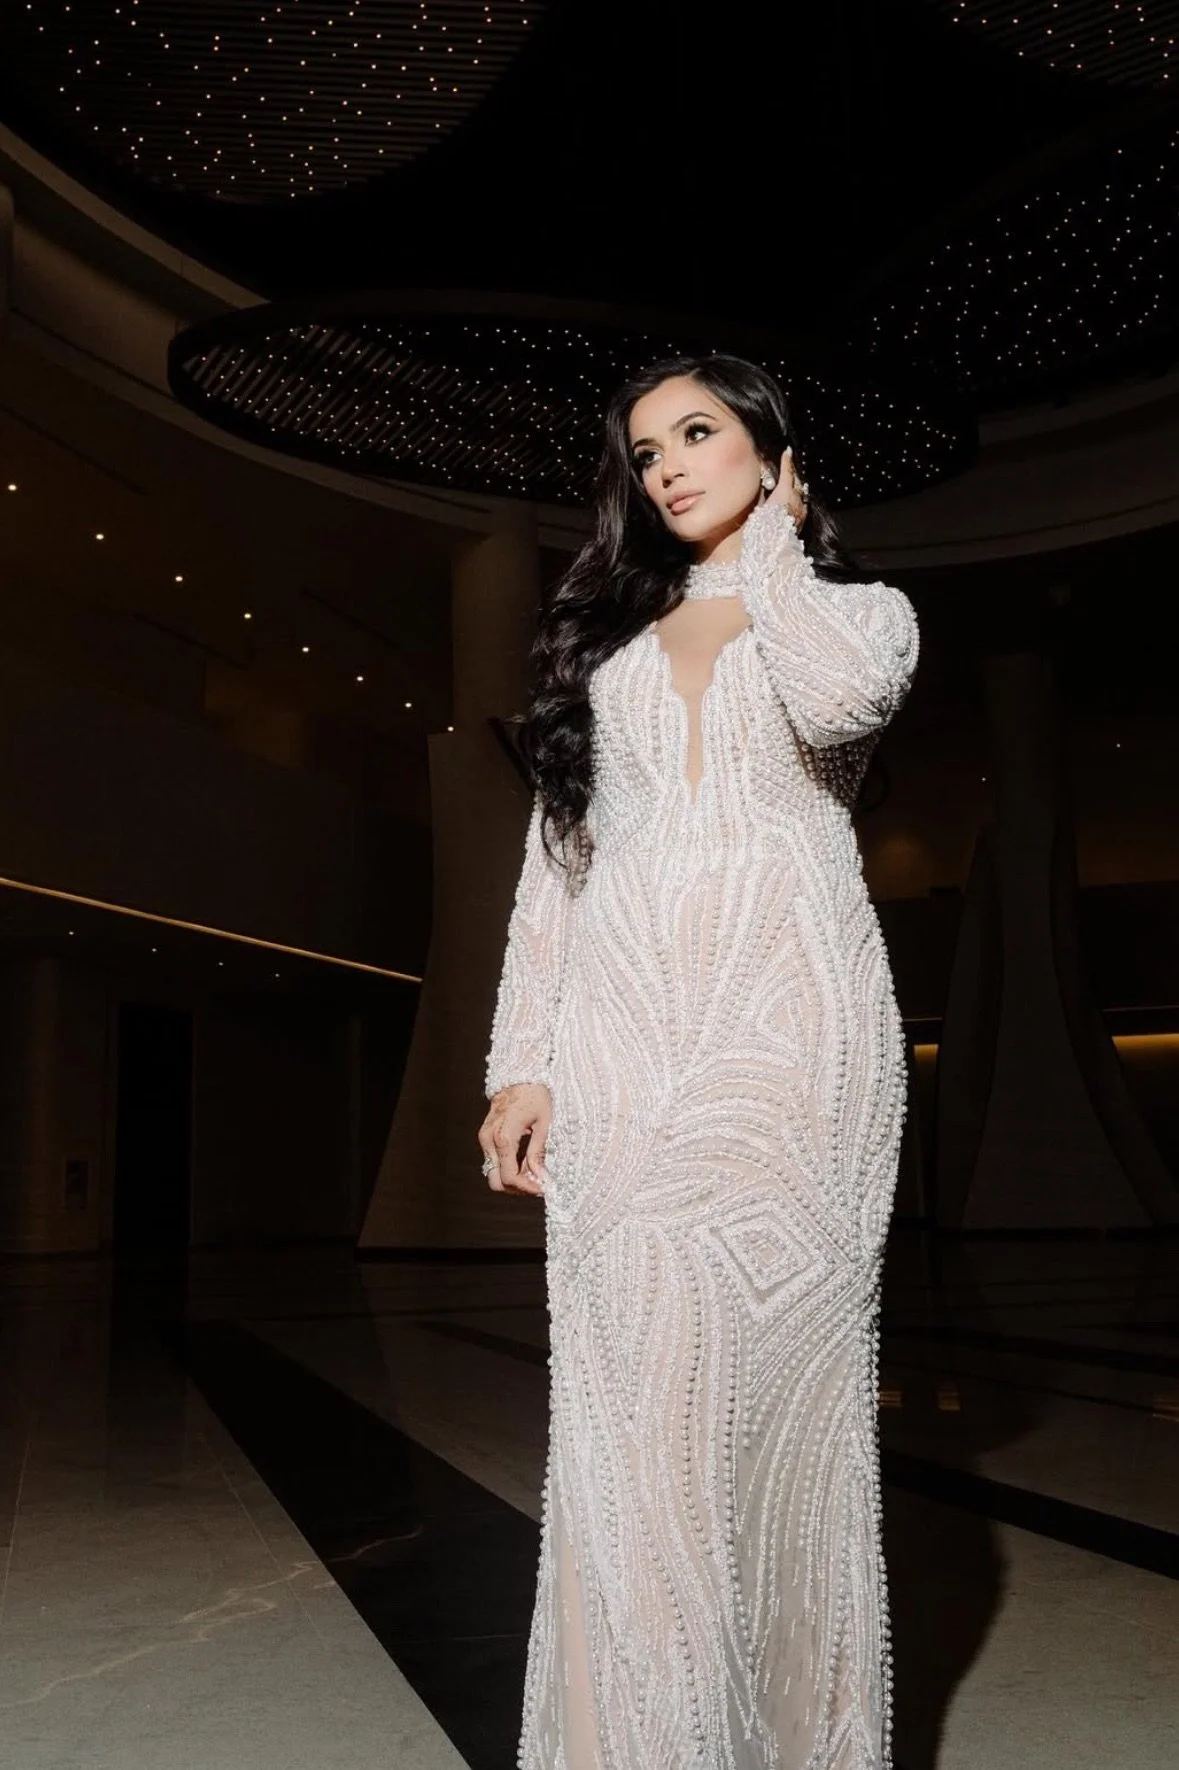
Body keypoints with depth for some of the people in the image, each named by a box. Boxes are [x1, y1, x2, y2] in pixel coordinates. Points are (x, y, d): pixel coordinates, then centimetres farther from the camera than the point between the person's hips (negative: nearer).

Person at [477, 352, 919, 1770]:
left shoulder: (862, 610, 15)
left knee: (783, 1397, -4)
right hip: (619, 1039, 3)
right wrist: (521, 1060, 4)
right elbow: (554, 855, 14)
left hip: (792, 1028, -2)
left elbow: (837, 698, -12)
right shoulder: (606, 635, 22)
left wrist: (770, 538, 6)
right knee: (628, 1408, -4)